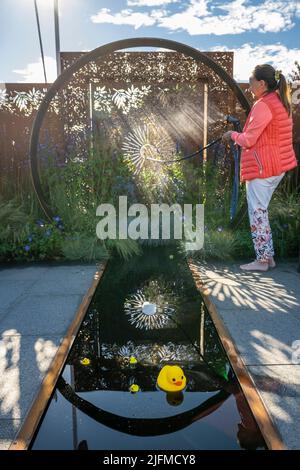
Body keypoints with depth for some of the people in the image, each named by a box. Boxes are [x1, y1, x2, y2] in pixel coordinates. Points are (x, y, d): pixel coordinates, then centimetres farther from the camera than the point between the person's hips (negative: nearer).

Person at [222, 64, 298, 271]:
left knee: (257, 211, -2)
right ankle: (268, 256, 20)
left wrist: (233, 135, 2)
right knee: (261, 209, 15)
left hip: (261, 167, -9)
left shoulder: (263, 105, -16)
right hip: (278, 165, 9)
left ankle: (262, 260, 5)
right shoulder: (281, 102, 14)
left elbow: (248, 140, -17)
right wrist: (242, 136, 14)